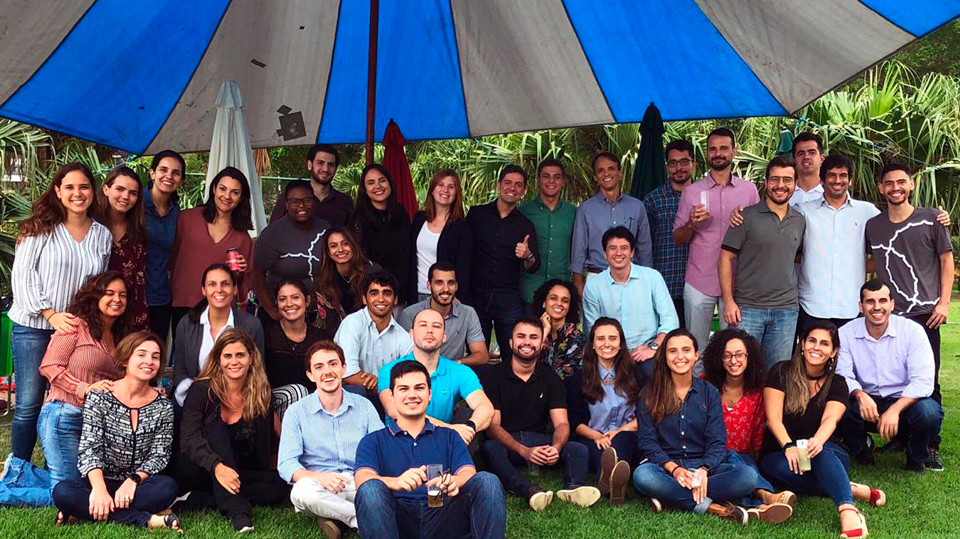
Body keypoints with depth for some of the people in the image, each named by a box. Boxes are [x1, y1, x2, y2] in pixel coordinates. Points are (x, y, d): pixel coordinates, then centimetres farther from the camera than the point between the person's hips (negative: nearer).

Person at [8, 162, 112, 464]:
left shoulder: (102, 235, 8)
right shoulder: (41, 227, -2)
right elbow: (22, 275, -6)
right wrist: (52, 315, -13)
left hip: (77, 329, 3)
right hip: (33, 328, -3)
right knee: (28, 405, 0)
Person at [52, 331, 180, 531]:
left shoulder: (163, 408, 1)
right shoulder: (99, 398, -4)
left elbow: (159, 455, -3)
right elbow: (89, 449, -13)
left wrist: (134, 481, -24)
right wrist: (99, 488, -31)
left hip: (137, 485, 1)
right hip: (102, 482, -1)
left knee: (168, 487, -30)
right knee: (63, 492, -30)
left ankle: (84, 511, -24)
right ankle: (147, 520, -32)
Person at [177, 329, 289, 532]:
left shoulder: (261, 396, -3)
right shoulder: (201, 390, -11)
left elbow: (263, 451, 0)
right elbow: (189, 439, -24)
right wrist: (217, 466, -41)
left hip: (238, 475, 3)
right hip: (199, 472, -3)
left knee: (280, 485, -22)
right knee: (217, 427, -29)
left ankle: (196, 501, -26)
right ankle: (236, 511, -42)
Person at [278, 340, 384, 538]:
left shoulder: (364, 406, 9)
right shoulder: (296, 412, 4)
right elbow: (286, 464, -5)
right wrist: (317, 477, -28)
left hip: (360, 483, 1)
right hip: (321, 486, 0)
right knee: (303, 490, -36)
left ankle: (336, 518, -16)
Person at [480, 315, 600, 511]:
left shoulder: (550, 378, 8)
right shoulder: (494, 376, -2)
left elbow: (561, 423, -1)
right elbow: (492, 425, -11)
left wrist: (556, 447, -26)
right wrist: (523, 451, -28)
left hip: (539, 441, 3)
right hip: (505, 442, -3)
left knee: (579, 449, -22)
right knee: (489, 449, -36)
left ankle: (573, 487, -52)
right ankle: (529, 491, -58)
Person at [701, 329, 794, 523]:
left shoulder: (757, 390, 6)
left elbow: (758, 432, 13)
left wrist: (757, 456, 7)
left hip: (743, 456, 2)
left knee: (747, 465, -35)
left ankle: (758, 506, -63)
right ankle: (766, 496, -62)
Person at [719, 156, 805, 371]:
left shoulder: (799, 221, 10)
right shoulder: (747, 217, -3)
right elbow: (725, 259, -4)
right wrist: (728, 300, -11)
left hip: (786, 310, 4)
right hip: (748, 307, -4)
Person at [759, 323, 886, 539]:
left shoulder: (837, 384, 3)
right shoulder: (781, 373, -1)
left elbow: (830, 419, -17)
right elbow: (773, 418, -11)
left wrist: (818, 441, -41)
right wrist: (789, 446, -31)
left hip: (825, 455, 0)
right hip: (780, 453, 0)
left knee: (821, 451, -37)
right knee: (783, 467, -37)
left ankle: (848, 513, -55)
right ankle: (852, 490, -32)